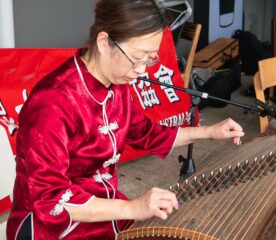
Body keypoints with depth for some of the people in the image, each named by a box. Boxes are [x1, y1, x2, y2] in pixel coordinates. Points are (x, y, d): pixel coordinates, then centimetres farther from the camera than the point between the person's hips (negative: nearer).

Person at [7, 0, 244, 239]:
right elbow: (49, 198, -26)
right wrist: (130, 208, -31)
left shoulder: (116, 86, -1)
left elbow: (143, 132, 17)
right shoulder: (52, 102, -25)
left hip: (104, 215, 7)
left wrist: (208, 132, 11)